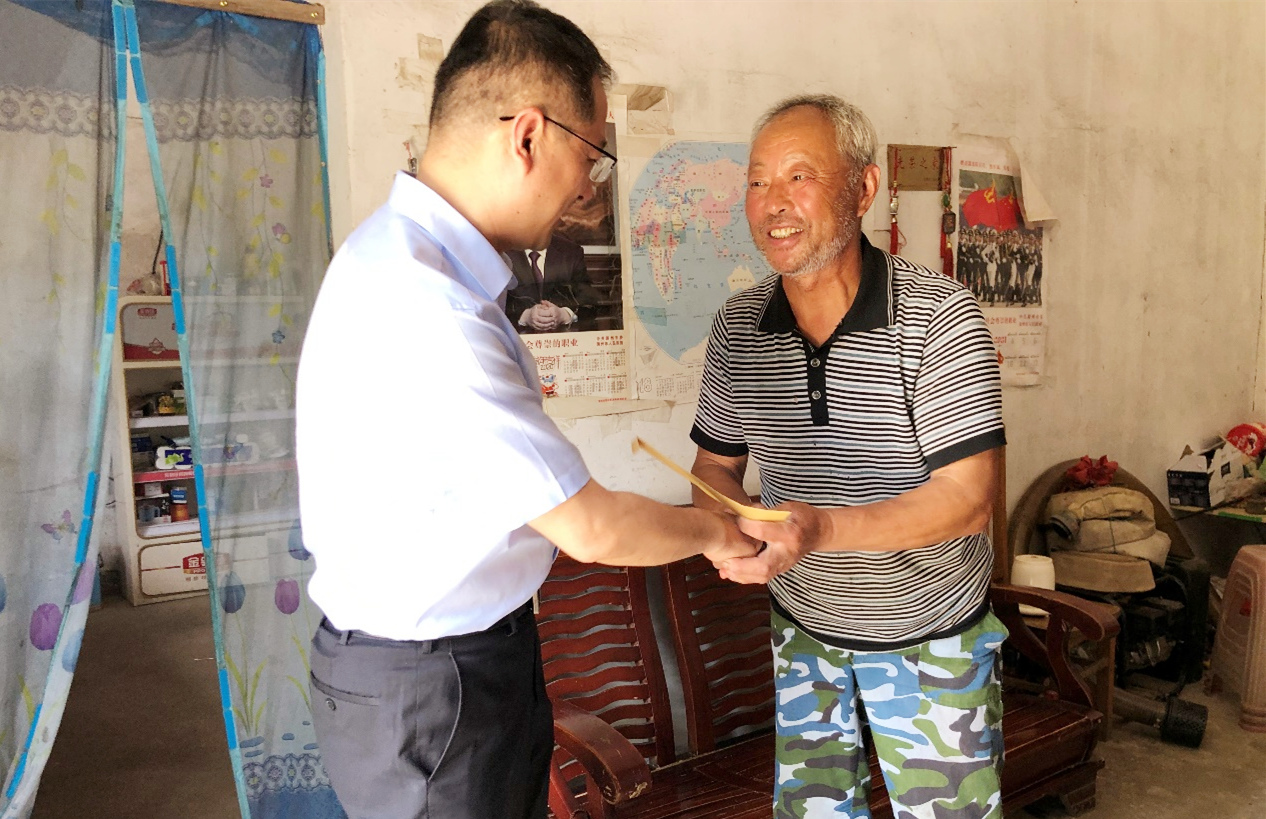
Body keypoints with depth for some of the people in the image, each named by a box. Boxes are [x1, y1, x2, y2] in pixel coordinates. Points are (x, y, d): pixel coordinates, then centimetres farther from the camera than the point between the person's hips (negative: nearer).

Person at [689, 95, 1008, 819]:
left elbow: (969, 501, -24)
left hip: (930, 635, -3)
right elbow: (717, 460, 5)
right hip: (803, 626, 4)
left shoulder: (940, 315, -21)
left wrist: (823, 527, -38)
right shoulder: (739, 327, -7)